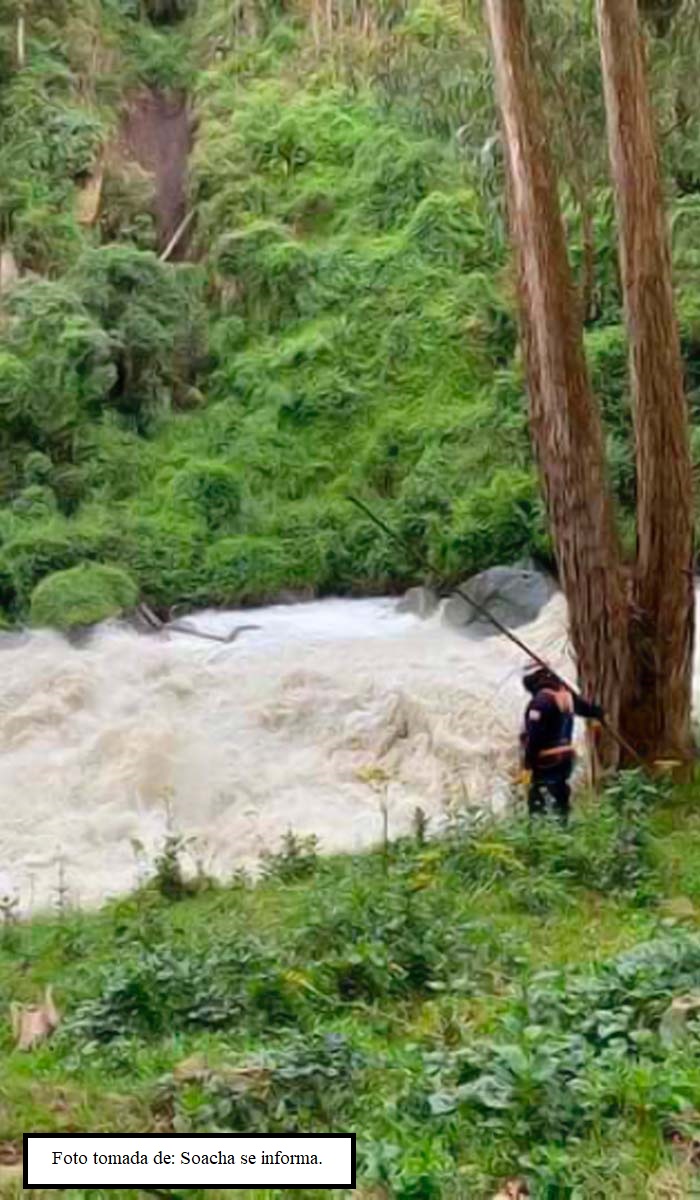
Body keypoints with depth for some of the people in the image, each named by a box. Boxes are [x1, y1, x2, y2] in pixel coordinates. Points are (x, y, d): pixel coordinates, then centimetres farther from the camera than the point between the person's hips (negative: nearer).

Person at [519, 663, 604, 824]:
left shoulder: (541, 701, -19)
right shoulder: (565, 694, 6)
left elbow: (534, 736, -23)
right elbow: (585, 707, 27)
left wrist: (527, 765, -21)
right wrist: (600, 714, 48)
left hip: (545, 761, -9)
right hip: (565, 757, 9)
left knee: (537, 801, -5)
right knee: (560, 796, 18)